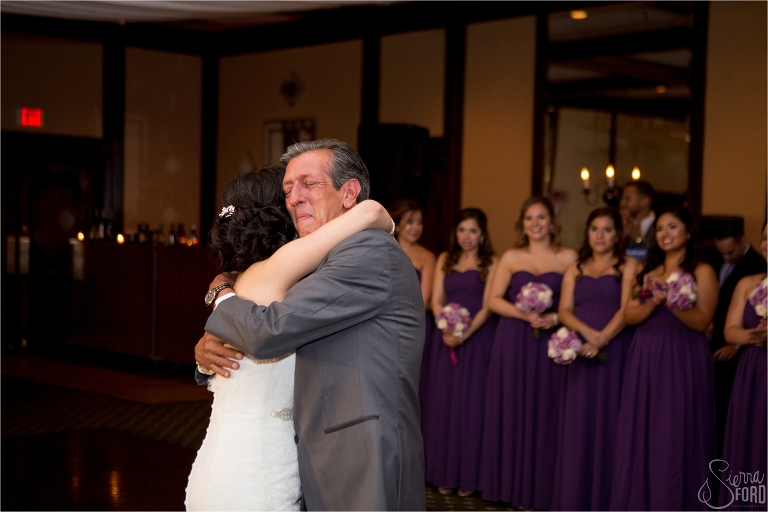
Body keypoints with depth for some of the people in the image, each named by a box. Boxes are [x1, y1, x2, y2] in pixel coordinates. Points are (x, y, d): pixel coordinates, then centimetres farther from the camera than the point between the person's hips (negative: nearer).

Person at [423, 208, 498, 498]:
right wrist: (445, 328, -14)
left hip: (478, 339, -3)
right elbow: (436, 301, 4)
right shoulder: (445, 260, 10)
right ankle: (445, 473, 12)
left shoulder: (490, 263, -1)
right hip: (446, 338, 3)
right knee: (444, 402, 4)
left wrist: (465, 334, -20)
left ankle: (468, 476, 6)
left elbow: (487, 306, -8)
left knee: (471, 403, -1)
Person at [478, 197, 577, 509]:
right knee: (512, 410, 4)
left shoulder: (568, 258, 3)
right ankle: (513, 483, 12)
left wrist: (555, 318, -18)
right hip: (513, 342, 2)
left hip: (550, 343, -1)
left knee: (545, 412, 1)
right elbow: (493, 300, 2)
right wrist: (524, 314, -13)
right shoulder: (511, 257, 7)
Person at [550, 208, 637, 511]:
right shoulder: (575, 269, 15)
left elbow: (626, 309, -8)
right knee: (579, 422, 3)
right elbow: (564, 311, 5)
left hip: (615, 351, -3)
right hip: (581, 351, 4)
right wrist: (587, 331, -14)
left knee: (608, 422, -2)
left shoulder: (627, 266, 3)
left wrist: (601, 339, -21)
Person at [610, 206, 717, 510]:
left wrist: (671, 302, -24)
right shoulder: (647, 271, 14)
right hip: (645, 360, 5)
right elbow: (629, 316, 6)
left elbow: (702, 321, -9)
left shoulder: (701, 272, -1)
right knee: (641, 432, 5)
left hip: (683, 361, -5)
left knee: (675, 436, -3)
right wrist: (653, 303, -13)